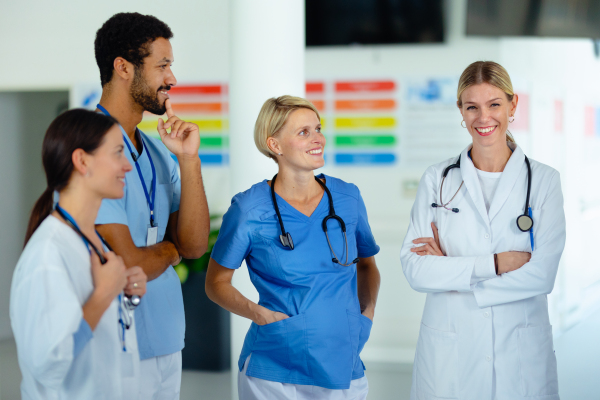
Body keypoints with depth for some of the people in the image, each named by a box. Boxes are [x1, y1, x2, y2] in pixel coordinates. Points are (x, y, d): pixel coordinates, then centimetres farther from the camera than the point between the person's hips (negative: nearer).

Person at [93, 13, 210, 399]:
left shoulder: (158, 152, 10)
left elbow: (194, 246, 4)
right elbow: (128, 265, -21)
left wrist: (189, 159, -5)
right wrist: (169, 250, 1)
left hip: (167, 345, 8)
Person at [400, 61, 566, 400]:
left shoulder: (544, 180, 0)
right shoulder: (437, 179, 2)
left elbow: (541, 276, -11)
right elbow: (415, 269, -8)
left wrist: (451, 270, -11)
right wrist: (494, 264, -16)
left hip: (521, 354, 0)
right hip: (449, 355, 1)